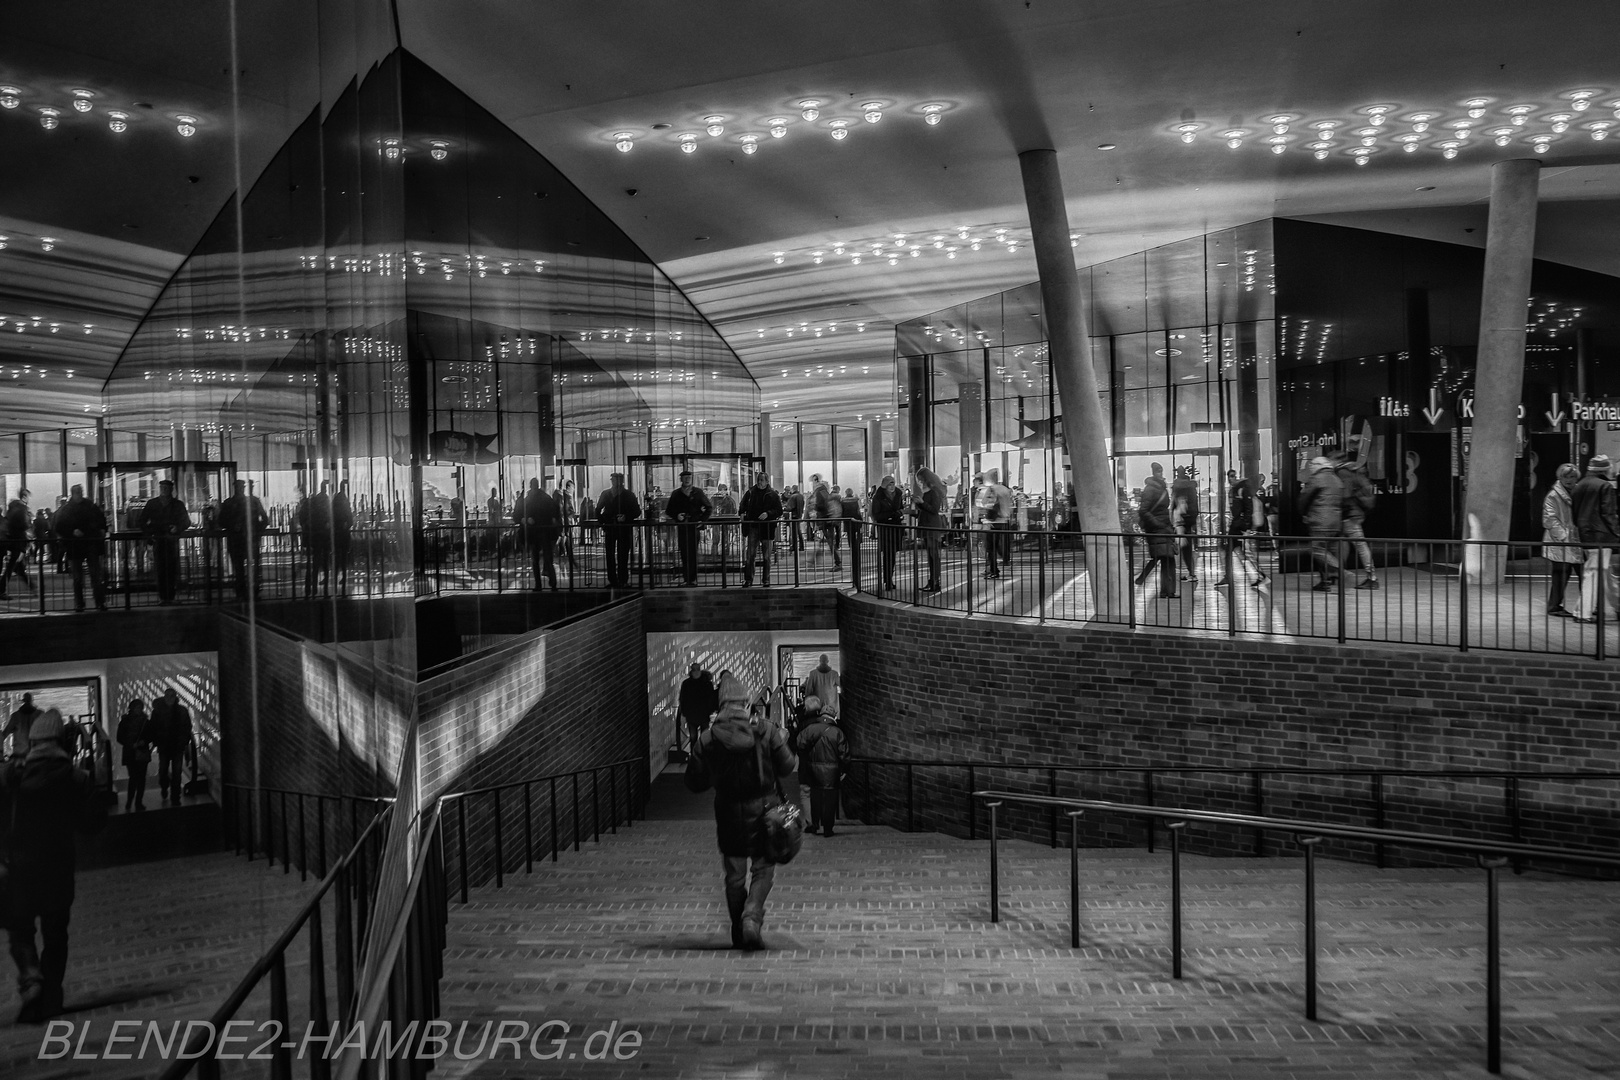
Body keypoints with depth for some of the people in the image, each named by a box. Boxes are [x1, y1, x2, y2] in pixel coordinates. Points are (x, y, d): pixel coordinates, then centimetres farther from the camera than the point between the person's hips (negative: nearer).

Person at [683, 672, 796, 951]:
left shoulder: (708, 739, -9)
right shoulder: (766, 732, -13)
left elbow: (694, 782, -2)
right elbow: (788, 766, -4)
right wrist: (783, 742, 14)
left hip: (729, 816, 1)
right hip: (763, 812, -1)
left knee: (735, 875, 16)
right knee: (762, 870, 12)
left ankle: (738, 933, 22)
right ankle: (752, 917, -9)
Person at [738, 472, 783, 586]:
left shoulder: (773, 495, 1)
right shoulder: (750, 493, 7)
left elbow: (779, 511, -2)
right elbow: (743, 507, 14)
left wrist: (768, 514, -17)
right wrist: (740, 512, -8)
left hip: (767, 528, -1)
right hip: (752, 527, 1)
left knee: (766, 556, 5)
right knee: (749, 555, -5)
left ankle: (766, 579, 13)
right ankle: (748, 579, -1)